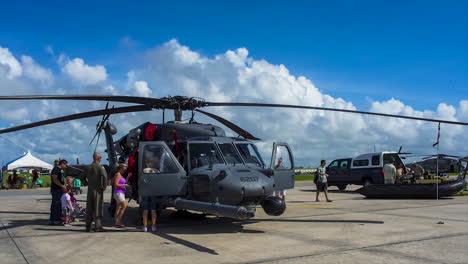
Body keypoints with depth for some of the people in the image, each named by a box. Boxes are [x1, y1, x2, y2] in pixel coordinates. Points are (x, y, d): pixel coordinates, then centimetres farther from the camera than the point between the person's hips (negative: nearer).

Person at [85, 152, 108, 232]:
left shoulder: (89, 167, 9)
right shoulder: (100, 167, -11)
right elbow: (104, 176, -24)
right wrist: (104, 186, -13)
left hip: (90, 189, 6)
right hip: (98, 190, -6)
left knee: (89, 208, 11)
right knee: (98, 208, -1)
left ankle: (88, 226, 16)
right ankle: (97, 226, -1)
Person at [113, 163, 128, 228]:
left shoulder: (120, 175, 18)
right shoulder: (117, 175, -11)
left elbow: (123, 183, 21)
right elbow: (116, 184, -18)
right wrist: (124, 185, -14)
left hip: (121, 193, 10)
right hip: (118, 193, -10)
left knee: (118, 208, 6)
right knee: (124, 206, -15)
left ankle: (117, 222, 6)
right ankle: (118, 221, -14)